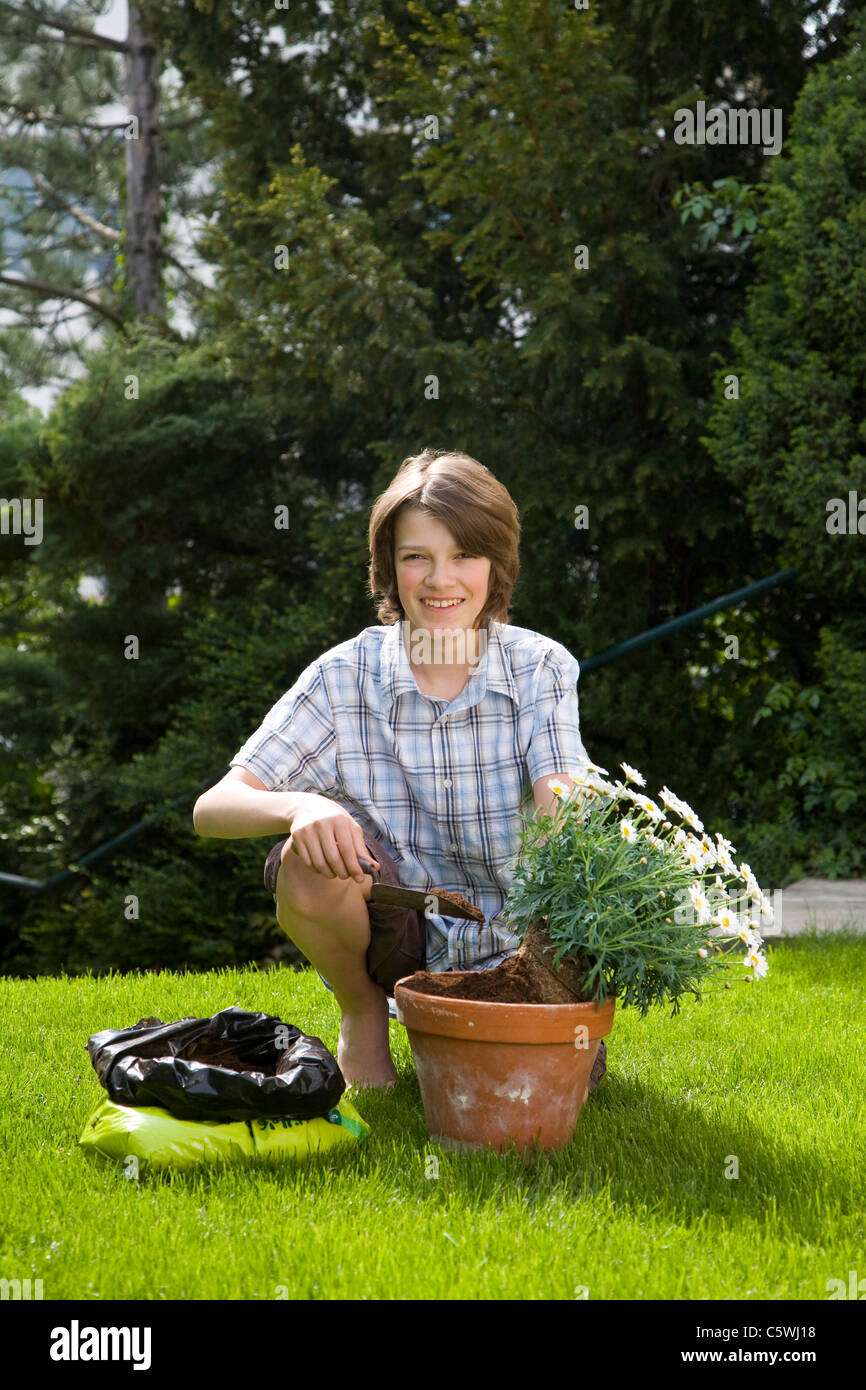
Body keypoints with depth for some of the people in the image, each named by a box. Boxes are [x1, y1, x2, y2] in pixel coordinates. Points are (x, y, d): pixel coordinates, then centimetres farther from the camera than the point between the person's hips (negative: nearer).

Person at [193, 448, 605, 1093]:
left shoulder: (540, 668, -8)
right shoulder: (345, 677, -10)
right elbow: (212, 809, -17)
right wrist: (300, 807, -40)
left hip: (509, 941, 1)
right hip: (396, 930, -1)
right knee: (309, 859, -30)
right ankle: (363, 1015, 0)